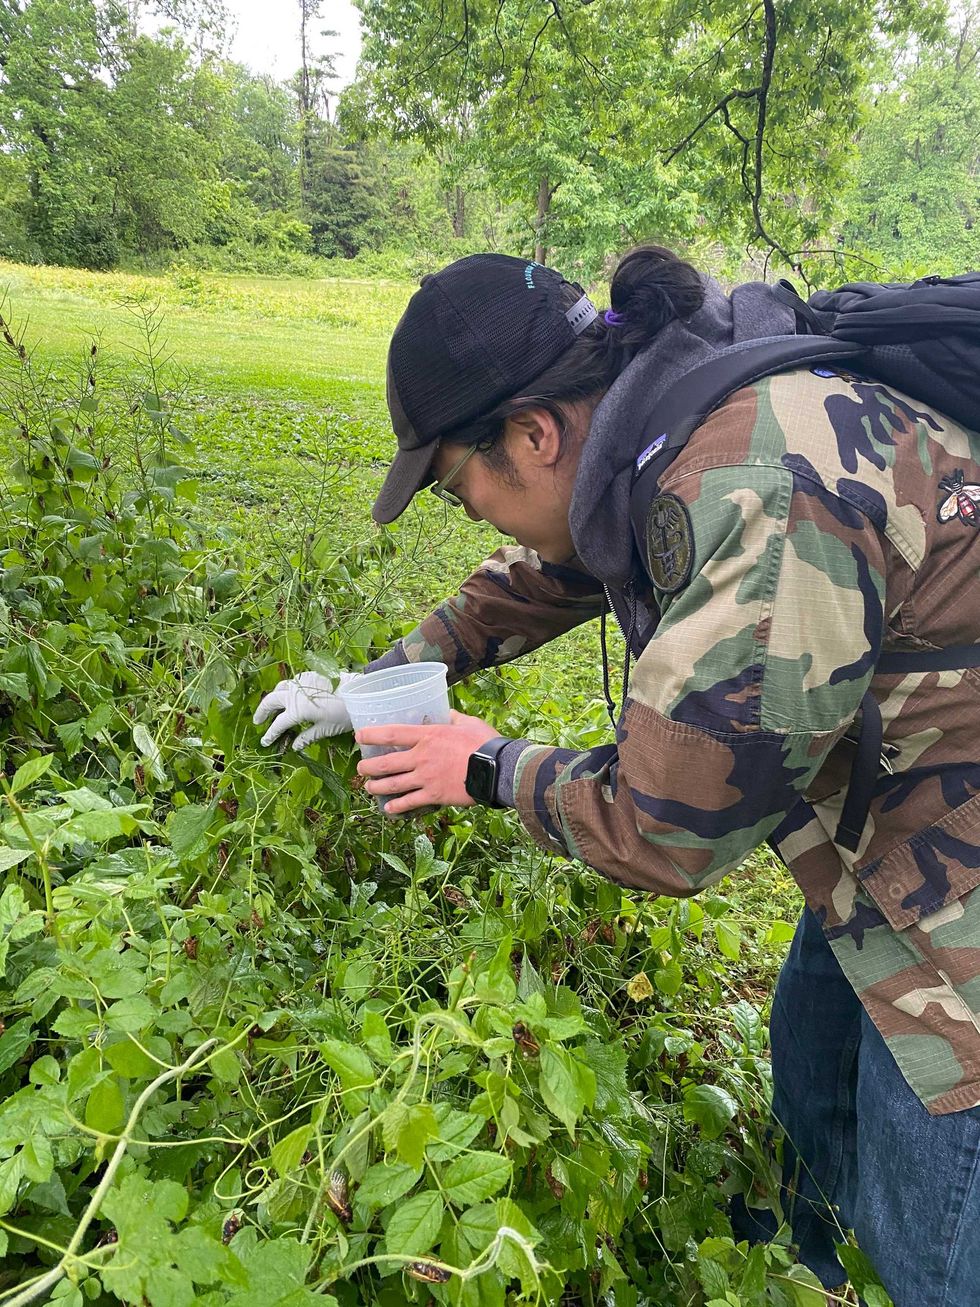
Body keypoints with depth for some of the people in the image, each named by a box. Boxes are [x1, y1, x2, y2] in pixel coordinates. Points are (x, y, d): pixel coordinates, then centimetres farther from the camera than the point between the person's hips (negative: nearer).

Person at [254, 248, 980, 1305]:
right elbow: (539, 578, 15)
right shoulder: (666, 438, -2)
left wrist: (492, 769, -7)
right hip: (879, 820, 9)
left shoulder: (760, 500, -34)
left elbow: (663, 832, -26)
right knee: (810, 1069, 26)